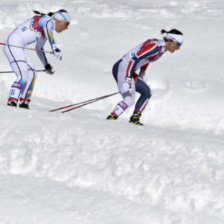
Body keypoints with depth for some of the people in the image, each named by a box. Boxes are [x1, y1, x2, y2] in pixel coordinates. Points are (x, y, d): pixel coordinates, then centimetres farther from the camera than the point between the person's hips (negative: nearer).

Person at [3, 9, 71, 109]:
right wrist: (54, 47, -45)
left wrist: (46, 65, 30)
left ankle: (24, 103, 13)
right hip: (12, 45, -10)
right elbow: (47, 28, -35)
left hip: (18, 48, 10)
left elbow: (39, 48, 34)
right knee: (23, 76, -20)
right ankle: (12, 102, -27)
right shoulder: (50, 21, -9)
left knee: (32, 74, 13)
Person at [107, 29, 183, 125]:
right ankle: (111, 118, -15)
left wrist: (141, 76, 25)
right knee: (130, 100, -17)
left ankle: (135, 118, 12)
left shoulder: (162, 48, 8)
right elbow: (134, 59, -27)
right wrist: (128, 80, -30)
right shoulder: (154, 47, -21)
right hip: (122, 68, -10)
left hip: (128, 70, 10)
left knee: (146, 92, 12)